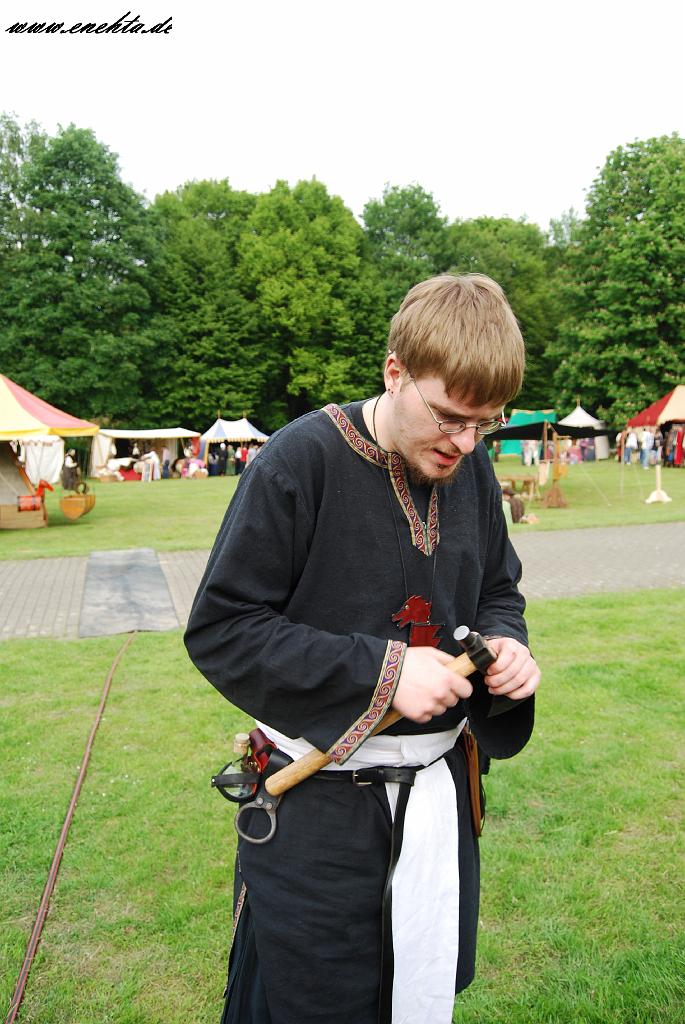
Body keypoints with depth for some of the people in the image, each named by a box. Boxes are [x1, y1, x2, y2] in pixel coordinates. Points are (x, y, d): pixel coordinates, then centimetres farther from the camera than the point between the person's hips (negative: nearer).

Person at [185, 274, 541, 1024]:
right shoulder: (302, 461, -20)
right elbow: (219, 631, -18)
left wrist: (506, 645, -9)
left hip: (438, 791, 6)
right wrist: (380, 670, -23)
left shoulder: (472, 469, -1)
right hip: (318, 808, -5)